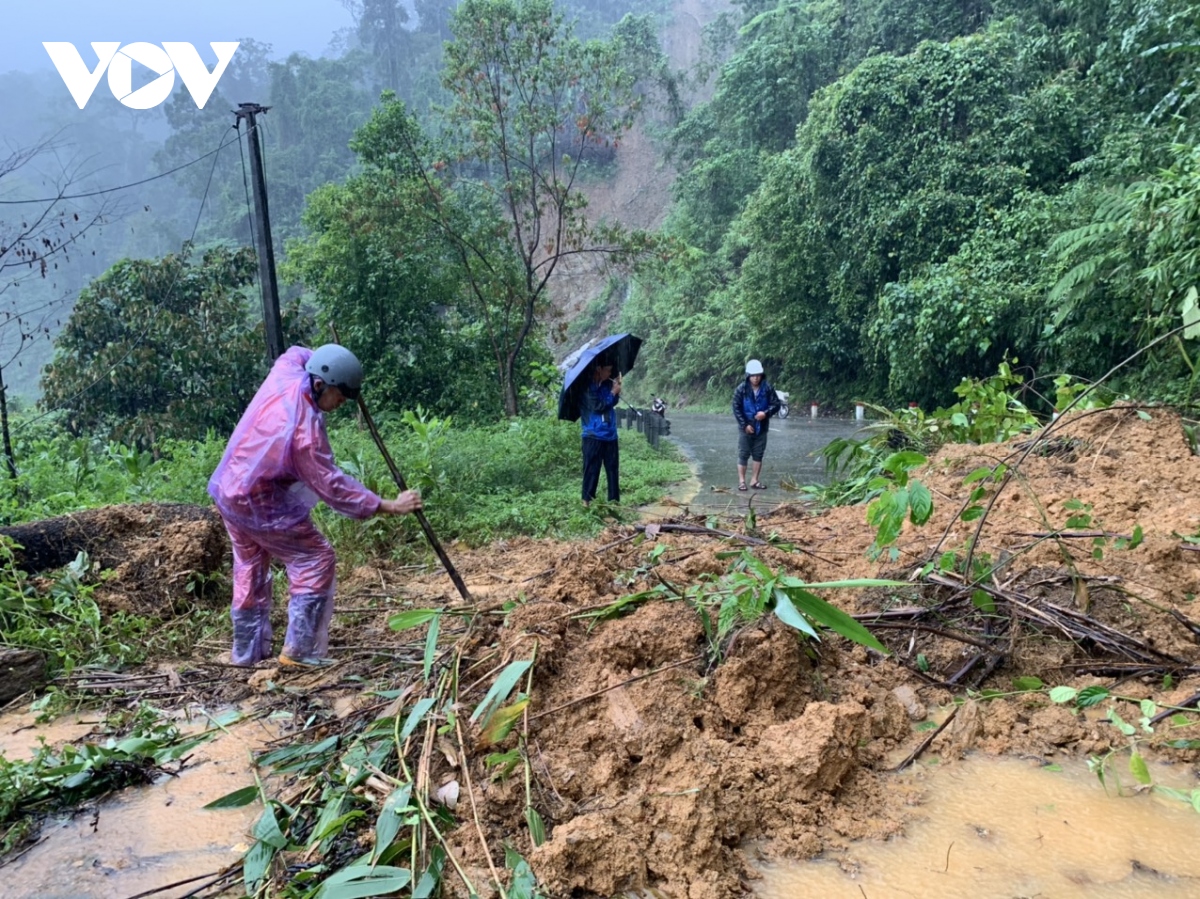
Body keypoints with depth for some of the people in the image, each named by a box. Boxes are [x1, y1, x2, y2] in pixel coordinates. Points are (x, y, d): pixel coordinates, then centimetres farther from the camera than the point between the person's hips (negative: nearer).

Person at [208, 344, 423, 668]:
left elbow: (299, 352, 18)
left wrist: (327, 359, 5)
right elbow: (332, 485, -26)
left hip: (229, 492, 9)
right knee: (316, 559, -2)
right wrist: (389, 506, -25)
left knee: (250, 571, 18)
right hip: (261, 504, -9)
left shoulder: (286, 371, -9)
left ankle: (247, 652, 29)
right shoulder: (305, 427, -30)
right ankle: (298, 651, -1)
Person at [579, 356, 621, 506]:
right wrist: (613, 393, -9)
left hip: (610, 435, 6)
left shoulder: (607, 384, 8)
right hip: (594, 436, -6)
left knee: (612, 468, 9)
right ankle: (587, 499, 5)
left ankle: (614, 500, 15)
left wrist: (616, 389, -2)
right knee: (591, 469, -3)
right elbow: (597, 406, -17)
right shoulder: (587, 387, -10)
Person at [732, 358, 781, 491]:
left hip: (761, 428, 2)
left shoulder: (768, 388, -5)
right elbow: (736, 408, -7)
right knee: (743, 455, 2)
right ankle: (741, 481, 8)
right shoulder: (741, 389, -9)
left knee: (758, 455, 8)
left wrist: (766, 413, -20)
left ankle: (754, 481, 17)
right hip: (746, 428, -2)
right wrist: (745, 424, -13)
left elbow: (776, 404, -1)